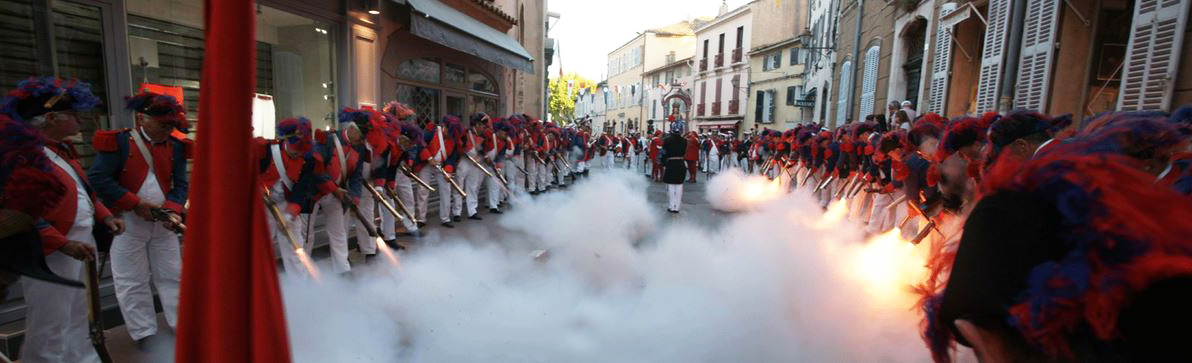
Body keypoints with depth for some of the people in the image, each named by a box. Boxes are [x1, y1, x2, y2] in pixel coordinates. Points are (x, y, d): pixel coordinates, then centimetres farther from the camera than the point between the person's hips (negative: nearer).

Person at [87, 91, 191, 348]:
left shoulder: (176, 146, 1)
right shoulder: (118, 142, -8)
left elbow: (181, 184, -1)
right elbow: (97, 178, -12)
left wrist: (173, 209, -18)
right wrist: (135, 204, -17)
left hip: (163, 222, 3)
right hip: (127, 222, -3)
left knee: (172, 276, 10)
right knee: (132, 282, 6)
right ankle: (144, 334, 17)